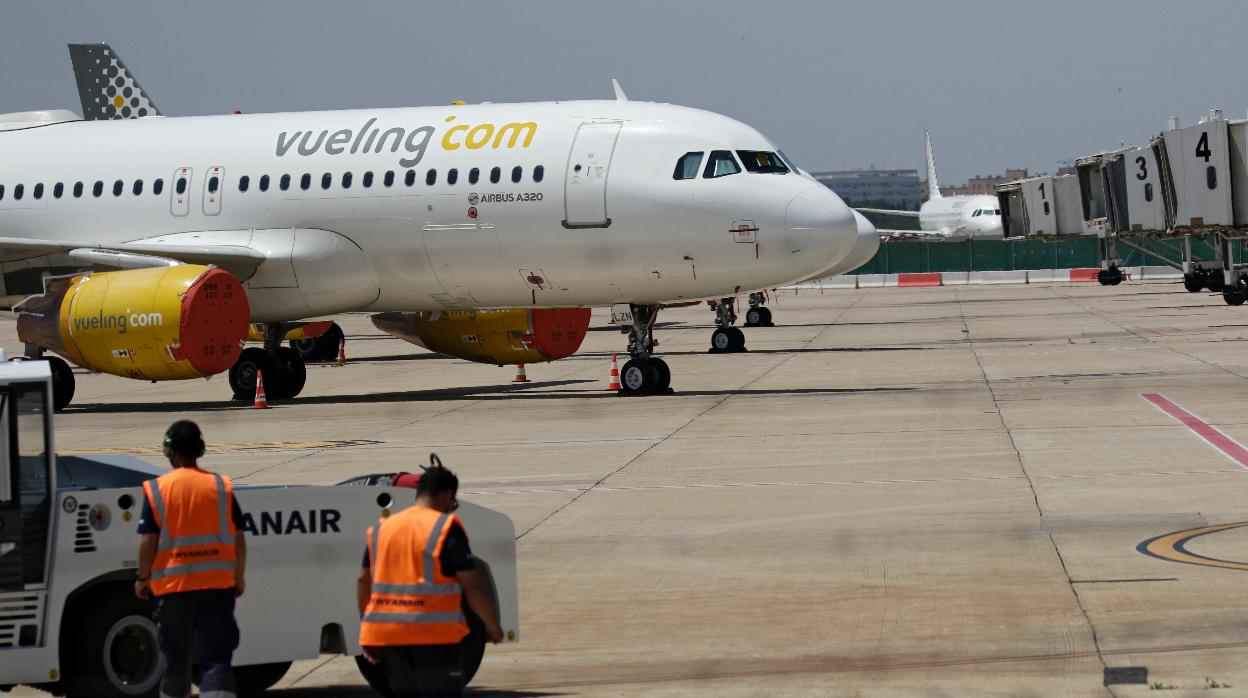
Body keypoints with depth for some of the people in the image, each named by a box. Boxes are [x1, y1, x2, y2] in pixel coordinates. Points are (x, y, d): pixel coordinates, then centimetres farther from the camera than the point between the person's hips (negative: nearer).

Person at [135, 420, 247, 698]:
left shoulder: (156, 489, -5)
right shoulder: (221, 487, 1)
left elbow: (148, 542, -7)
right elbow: (238, 539, 3)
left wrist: (143, 578, 7)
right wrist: (239, 576, 17)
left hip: (174, 586, 0)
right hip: (218, 584, 0)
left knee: (176, 659, 16)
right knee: (216, 659, -2)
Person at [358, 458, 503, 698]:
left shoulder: (381, 529, 11)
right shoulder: (447, 528, -7)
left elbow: (364, 581, 13)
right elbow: (473, 586, -8)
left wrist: (368, 632, 18)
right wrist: (492, 626, 5)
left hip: (387, 634, 6)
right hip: (434, 634, -6)